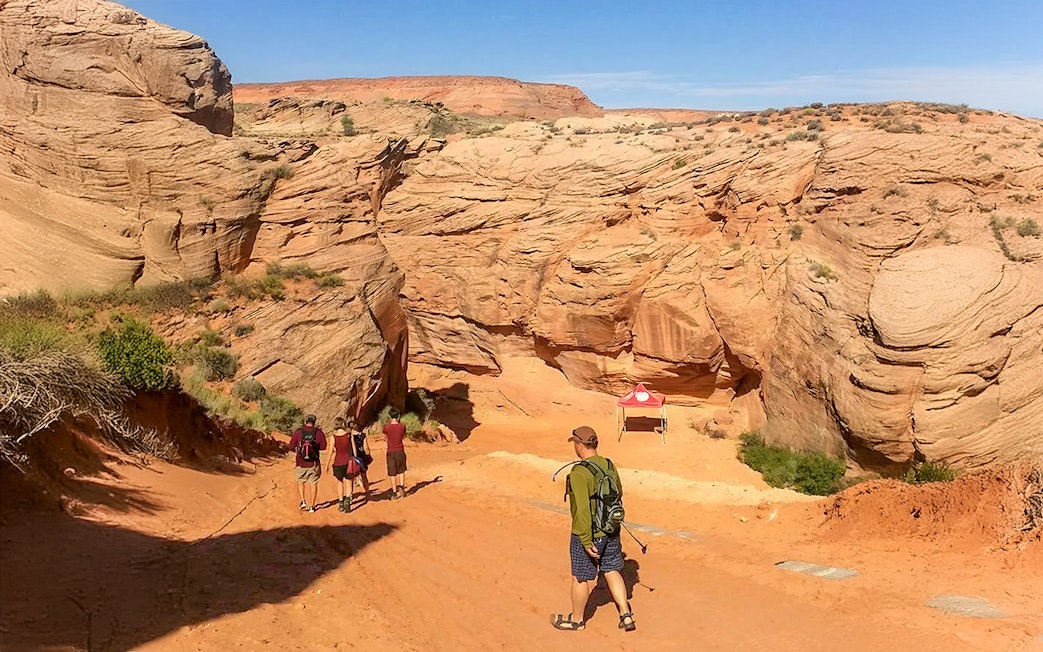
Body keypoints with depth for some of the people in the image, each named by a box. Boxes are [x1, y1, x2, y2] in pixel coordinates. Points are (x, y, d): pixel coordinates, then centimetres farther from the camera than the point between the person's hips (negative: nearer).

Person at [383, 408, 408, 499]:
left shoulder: (386, 427, -9)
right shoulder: (402, 426, -7)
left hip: (390, 452, -1)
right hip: (400, 451, 1)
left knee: (392, 473, 6)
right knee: (401, 471, 18)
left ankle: (394, 492, 8)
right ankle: (401, 486, -3)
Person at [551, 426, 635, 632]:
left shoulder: (579, 473, -24)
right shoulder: (609, 466, -1)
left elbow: (582, 510, -26)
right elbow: (618, 494, 14)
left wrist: (587, 542, -21)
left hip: (587, 534, -6)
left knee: (581, 578, 12)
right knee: (612, 571, 20)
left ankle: (577, 619, 30)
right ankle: (626, 615, 17)